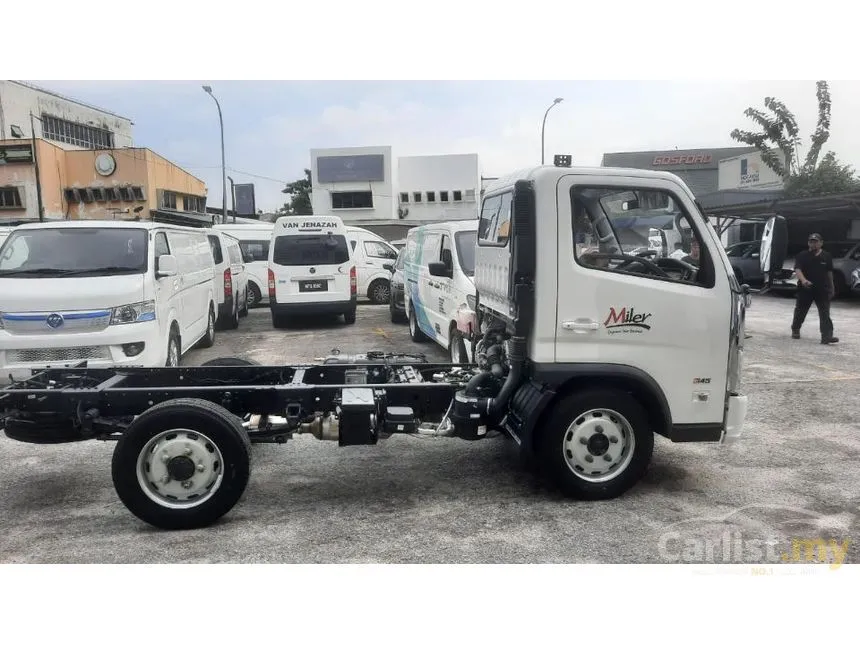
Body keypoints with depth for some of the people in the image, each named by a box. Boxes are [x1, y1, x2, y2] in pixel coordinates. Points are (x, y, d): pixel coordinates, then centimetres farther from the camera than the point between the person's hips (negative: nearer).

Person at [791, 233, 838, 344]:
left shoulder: (826, 256, 5)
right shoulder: (802, 256, -2)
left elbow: (829, 272, 13)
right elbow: (797, 269, -16)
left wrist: (831, 287, 15)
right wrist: (803, 280, -34)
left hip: (822, 290, 1)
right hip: (805, 289, -1)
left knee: (825, 314, -8)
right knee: (800, 311, 13)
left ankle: (827, 336, -14)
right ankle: (795, 330, 34)